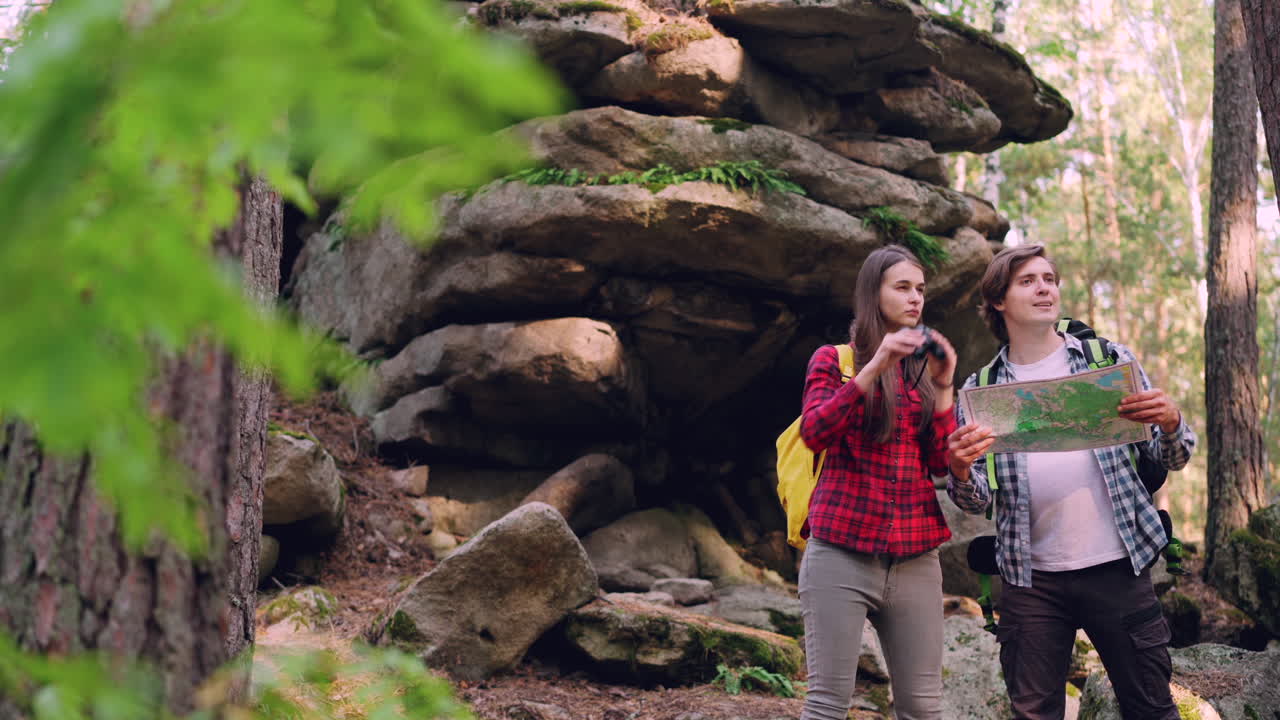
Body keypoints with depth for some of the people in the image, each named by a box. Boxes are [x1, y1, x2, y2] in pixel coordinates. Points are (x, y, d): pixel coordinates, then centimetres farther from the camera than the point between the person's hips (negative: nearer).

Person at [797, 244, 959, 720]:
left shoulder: (925, 370, 17)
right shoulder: (833, 360, 8)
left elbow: (942, 466, 8)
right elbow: (815, 433, -11)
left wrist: (942, 389, -2)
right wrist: (874, 367, -17)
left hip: (915, 559, 4)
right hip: (842, 552, -3)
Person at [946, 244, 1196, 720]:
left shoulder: (1109, 359, 6)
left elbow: (1171, 459, 6)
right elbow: (977, 502, 3)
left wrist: (1171, 423, -16)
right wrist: (960, 471, -20)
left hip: (1118, 567, 0)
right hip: (1031, 578, 1)